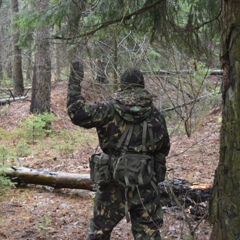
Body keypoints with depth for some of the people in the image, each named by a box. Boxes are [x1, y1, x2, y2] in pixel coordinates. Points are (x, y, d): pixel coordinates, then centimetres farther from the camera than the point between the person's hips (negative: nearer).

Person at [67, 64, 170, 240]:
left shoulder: (109, 110, -8)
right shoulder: (156, 115, 3)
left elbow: (77, 113, -10)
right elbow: (164, 148, 12)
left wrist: (74, 83, -1)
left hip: (114, 181, -1)